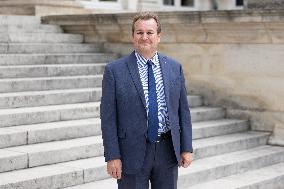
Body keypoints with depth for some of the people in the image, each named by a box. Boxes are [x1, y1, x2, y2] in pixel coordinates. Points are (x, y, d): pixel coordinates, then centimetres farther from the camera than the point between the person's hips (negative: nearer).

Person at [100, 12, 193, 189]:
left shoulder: (175, 68, 5)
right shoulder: (114, 70, -5)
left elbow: (183, 110, 7)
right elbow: (108, 117, -7)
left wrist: (187, 148, 3)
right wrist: (112, 156, -11)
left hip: (168, 152, 3)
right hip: (132, 153, -3)